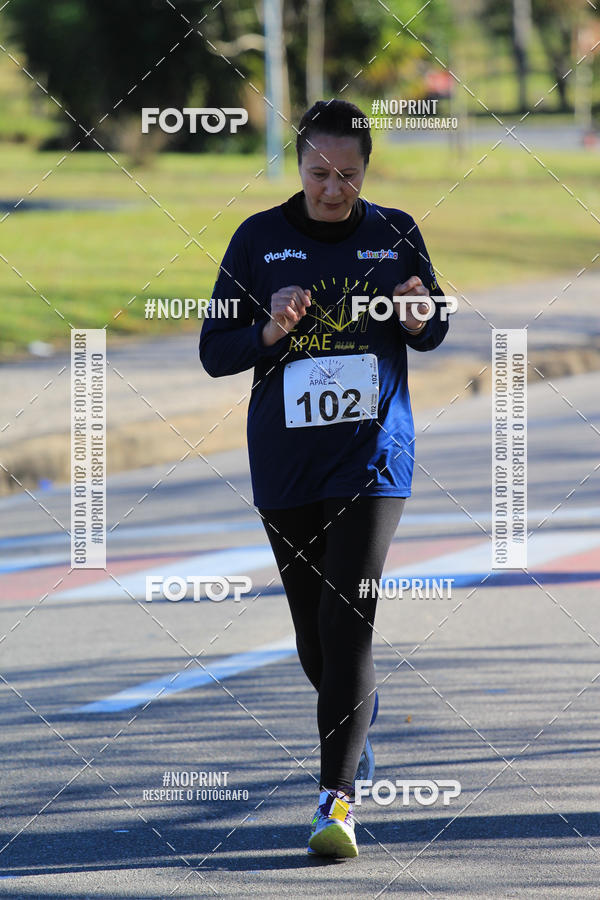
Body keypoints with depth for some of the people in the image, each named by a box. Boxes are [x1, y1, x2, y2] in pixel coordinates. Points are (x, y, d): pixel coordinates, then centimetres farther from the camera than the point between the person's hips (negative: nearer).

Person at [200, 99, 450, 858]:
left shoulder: (394, 234, 2)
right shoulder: (258, 240, 0)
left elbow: (435, 329, 13)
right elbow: (213, 352, 1)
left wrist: (417, 319, -10)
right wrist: (271, 332, -18)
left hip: (371, 457, -2)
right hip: (285, 466, 2)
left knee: (347, 619, -14)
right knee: (313, 631, 10)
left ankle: (336, 799, -16)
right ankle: (357, 714, 44)